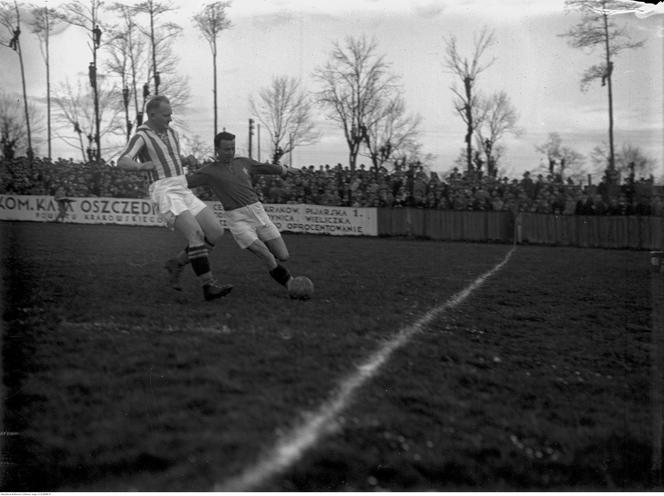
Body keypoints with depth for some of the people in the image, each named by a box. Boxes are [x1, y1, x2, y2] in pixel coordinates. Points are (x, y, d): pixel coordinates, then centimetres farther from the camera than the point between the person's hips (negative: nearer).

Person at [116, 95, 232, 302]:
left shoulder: (172, 133, 19)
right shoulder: (141, 137, -5)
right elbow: (122, 162, -23)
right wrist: (140, 166, -42)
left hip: (183, 192, 8)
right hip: (165, 193, -8)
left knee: (216, 231, -3)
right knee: (196, 234, -24)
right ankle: (209, 286, -22)